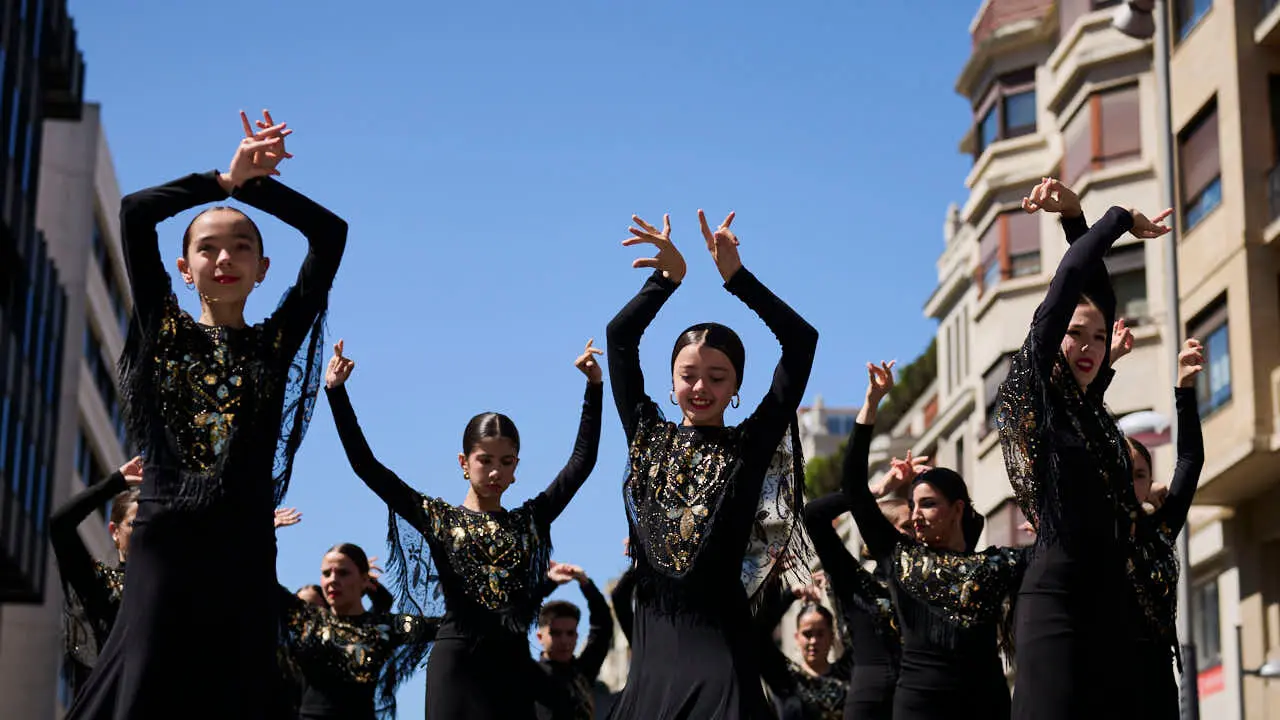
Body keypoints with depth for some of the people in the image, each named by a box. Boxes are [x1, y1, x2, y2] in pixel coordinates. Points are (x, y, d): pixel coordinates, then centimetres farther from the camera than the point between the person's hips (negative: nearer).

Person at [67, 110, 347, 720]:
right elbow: (135, 213, 2)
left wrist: (253, 184, 10)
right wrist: (225, 180, 7)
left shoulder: (276, 341, 13)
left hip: (245, 550, 1)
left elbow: (331, 233, 7)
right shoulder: (163, 331, 11)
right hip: (164, 541, -1)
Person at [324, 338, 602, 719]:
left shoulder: (528, 520, 10)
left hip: (514, 661, 3)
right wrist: (336, 391, -6)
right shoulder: (437, 517, 4)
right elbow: (366, 465, 0)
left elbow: (583, 460, 8)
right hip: (458, 660, -2)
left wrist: (594, 386, 3)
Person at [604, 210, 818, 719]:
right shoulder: (648, 438, 11)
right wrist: (668, 277, 1)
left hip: (719, 644, -2)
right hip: (653, 644, 3)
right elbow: (620, 337, 10)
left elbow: (801, 340, -2)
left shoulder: (750, 446, 3)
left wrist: (735, 275, -7)